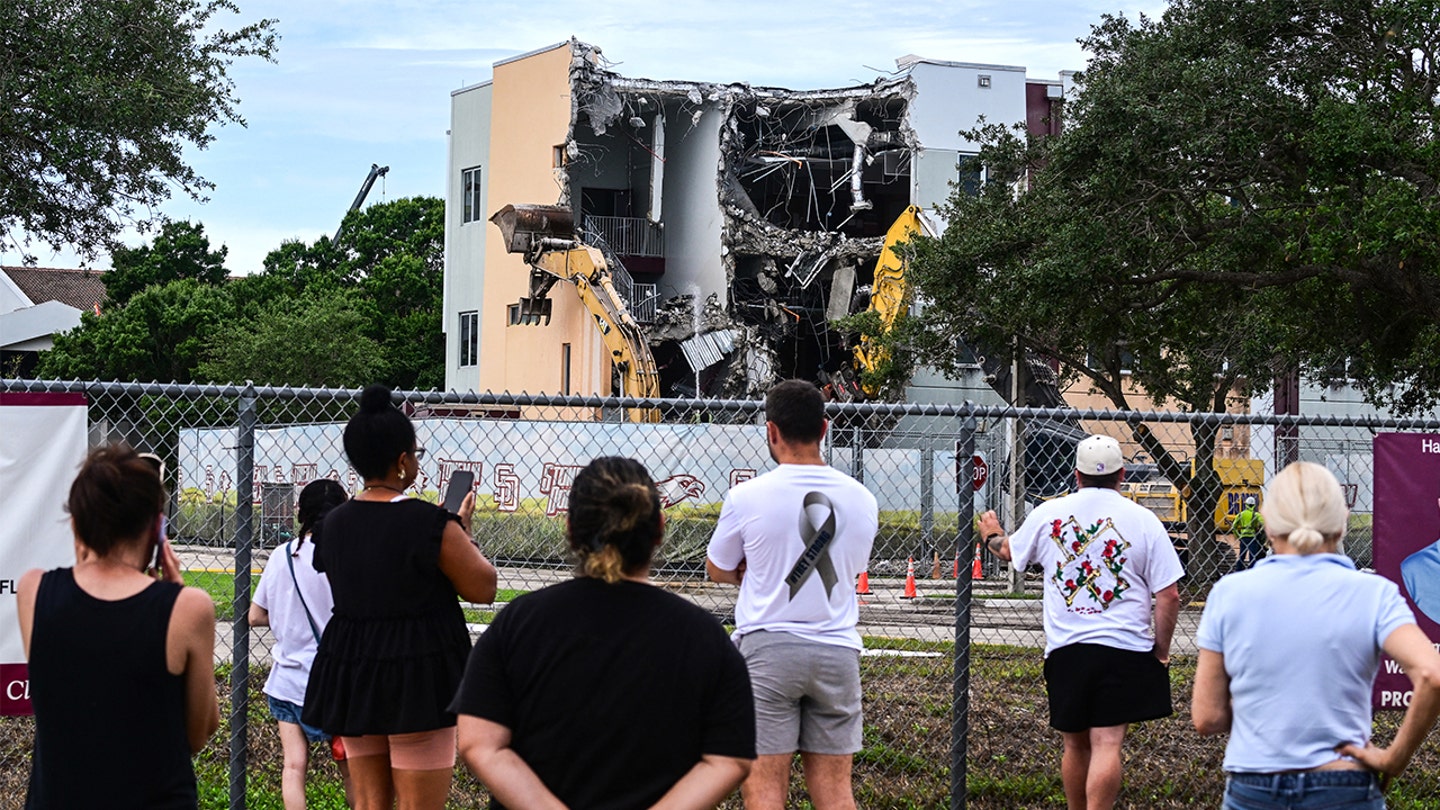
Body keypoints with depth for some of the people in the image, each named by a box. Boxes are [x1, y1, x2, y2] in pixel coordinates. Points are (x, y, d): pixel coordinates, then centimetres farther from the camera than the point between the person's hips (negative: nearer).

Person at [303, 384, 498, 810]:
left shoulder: (333, 524, 3)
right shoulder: (432, 525, -16)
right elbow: (483, 588, -7)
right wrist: (463, 532, 8)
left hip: (351, 678, 6)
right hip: (418, 679, -6)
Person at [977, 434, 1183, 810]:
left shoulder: (1049, 513, 5)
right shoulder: (1142, 519, -2)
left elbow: (1009, 551, 25)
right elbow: (1169, 596, -4)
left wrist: (992, 535, 48)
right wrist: (1161, 649, 7)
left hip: (1064, 649, 3)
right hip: (1124, 648, -2)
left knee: (1075, 745, 14)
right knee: (1107, 745, -8)